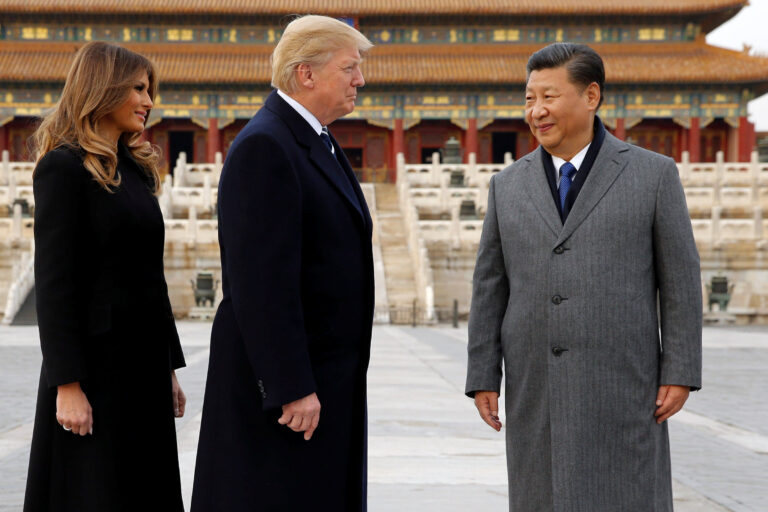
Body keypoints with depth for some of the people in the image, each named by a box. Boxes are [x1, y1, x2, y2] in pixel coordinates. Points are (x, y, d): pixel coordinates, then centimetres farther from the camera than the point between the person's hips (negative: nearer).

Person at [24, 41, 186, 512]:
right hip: (97, 362, -8)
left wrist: (169, 368, 15)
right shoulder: (64, 167, -9)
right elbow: (53, 283, -14)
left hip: (145, 361, 8)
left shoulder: (133, 169, 15)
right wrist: (68, 384, -19)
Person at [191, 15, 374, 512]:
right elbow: (261, 279, -23)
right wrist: (291, 387, -24)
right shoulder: (263, 147, -16)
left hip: (328, 377, 10)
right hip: (280, 378, -10)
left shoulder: (320, 143, 15)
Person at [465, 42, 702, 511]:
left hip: (621, 385, -3)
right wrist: (482, 378, 4)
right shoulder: (509, 186, 9)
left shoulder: (654, 174, 1)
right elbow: (490, 287, 9)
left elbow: (679, 278, 0)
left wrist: (681, 373, -6)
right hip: (536, 388, 3)